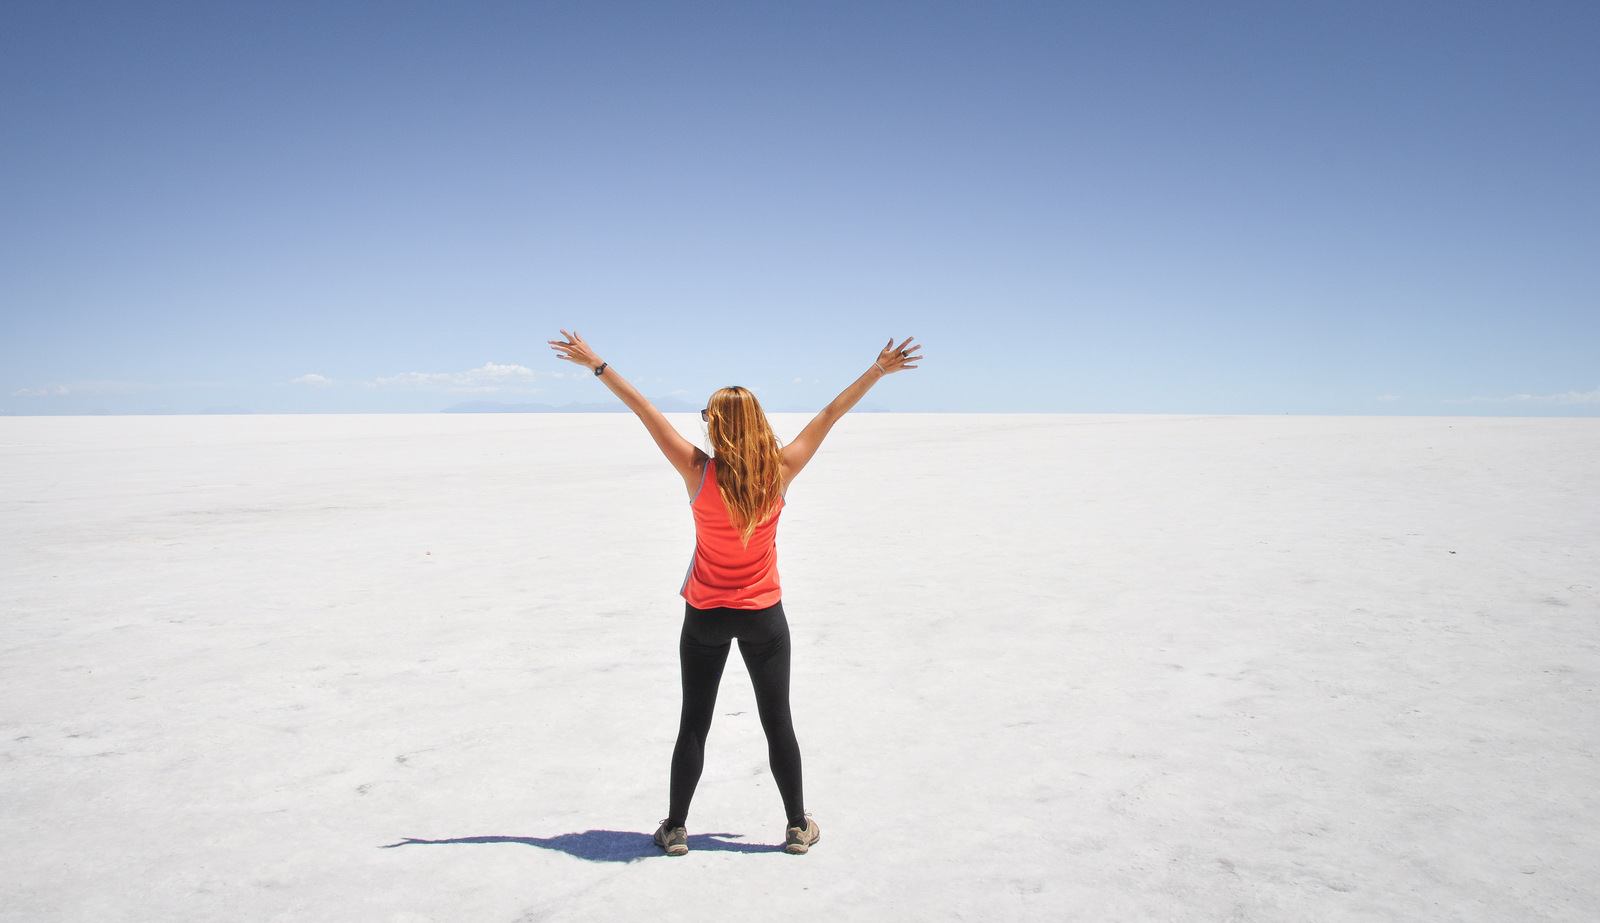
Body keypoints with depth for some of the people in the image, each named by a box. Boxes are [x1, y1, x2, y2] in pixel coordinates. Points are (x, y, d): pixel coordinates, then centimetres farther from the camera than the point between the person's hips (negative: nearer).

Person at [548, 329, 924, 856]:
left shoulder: (699, 473, -15)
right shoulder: (780, 471, -12)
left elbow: (646, 411, -9)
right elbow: (830, 416, -4)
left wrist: (596, 366, -3)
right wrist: (878, 371, 4)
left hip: (705, 615, 0)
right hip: (763, 615, 1)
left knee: (694, 723, 11)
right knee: (777, 722, 11)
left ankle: (675, 828, 19)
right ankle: (798, 826, 20)